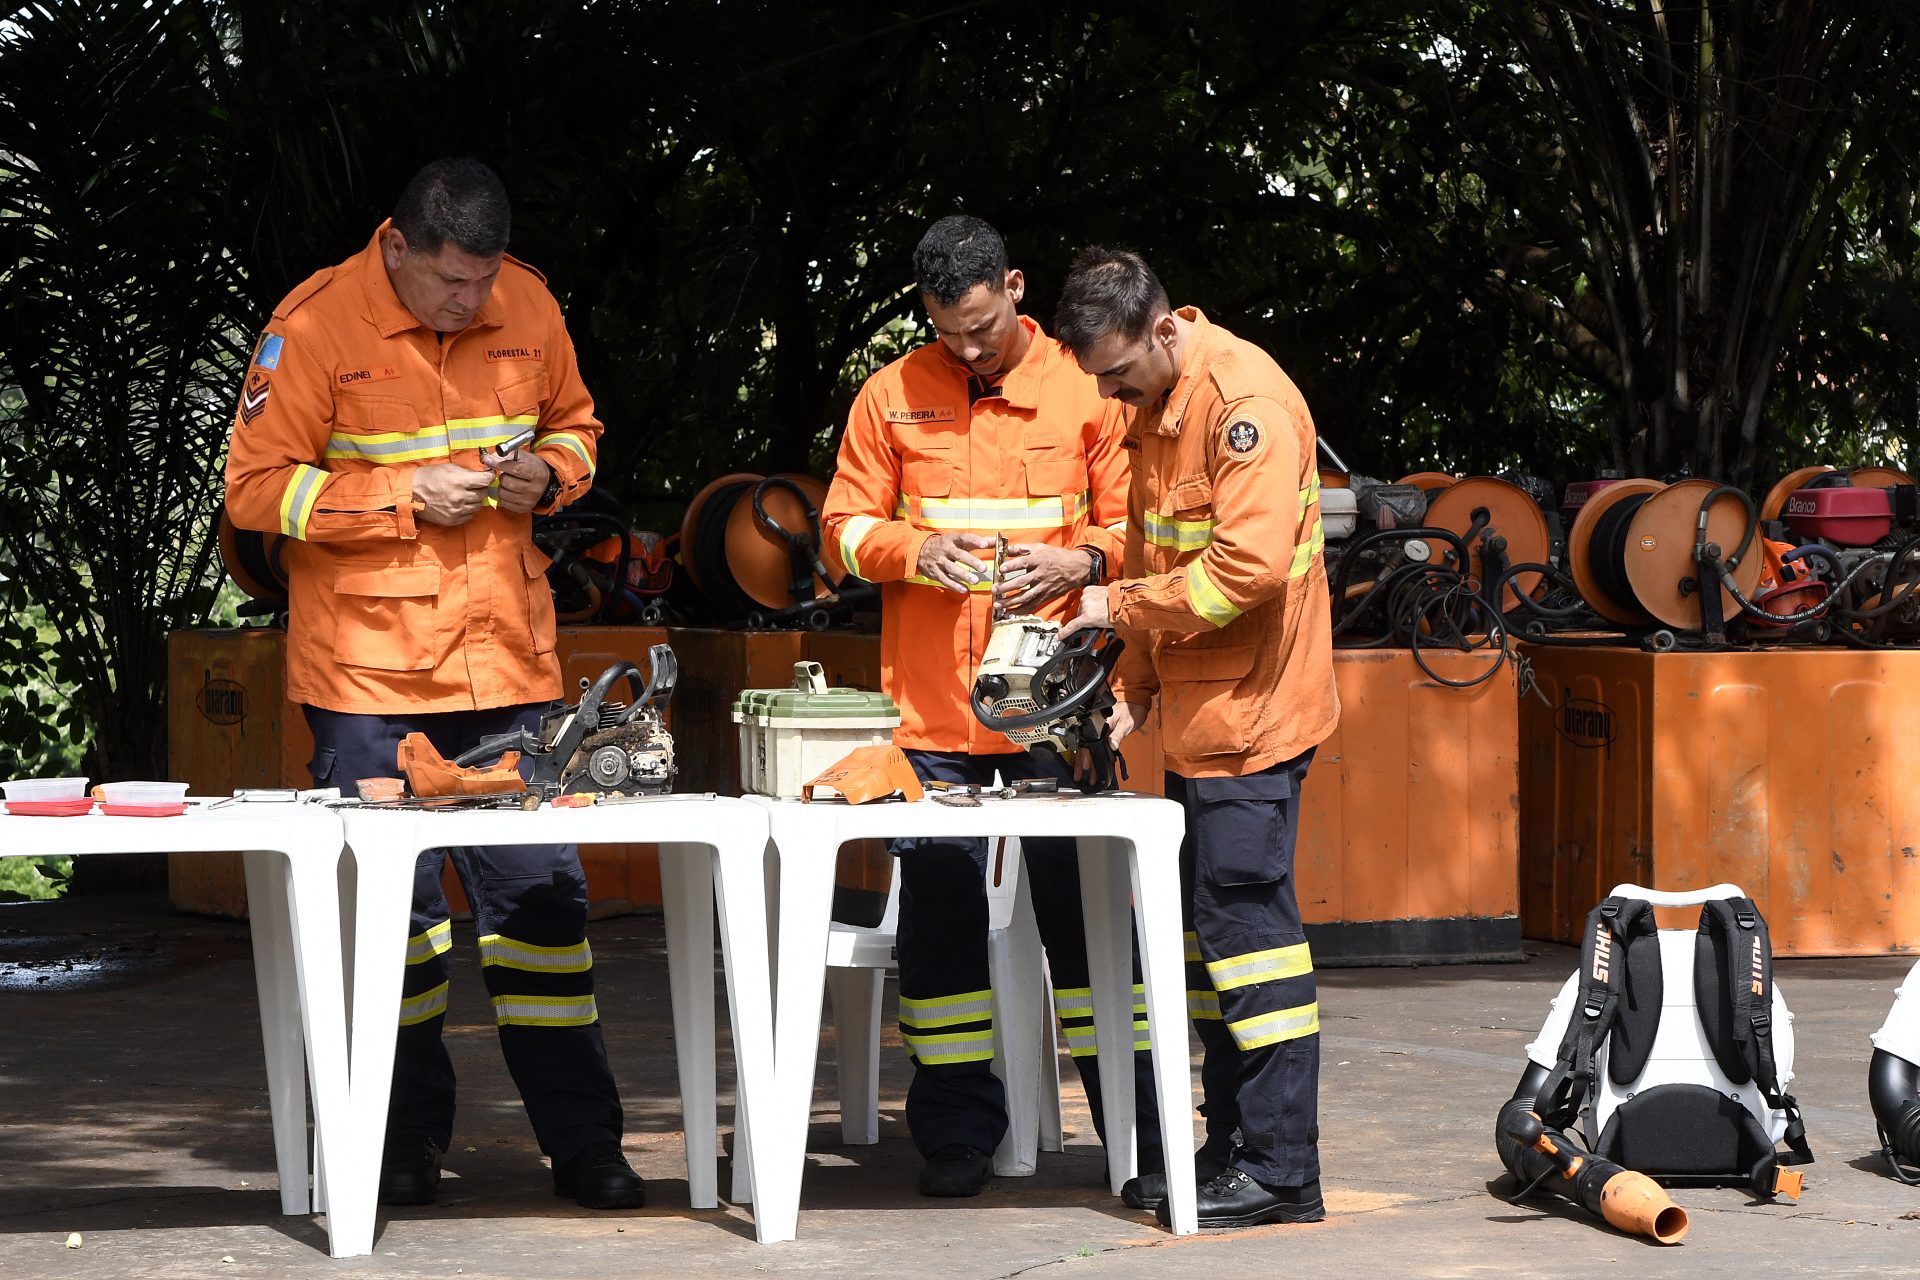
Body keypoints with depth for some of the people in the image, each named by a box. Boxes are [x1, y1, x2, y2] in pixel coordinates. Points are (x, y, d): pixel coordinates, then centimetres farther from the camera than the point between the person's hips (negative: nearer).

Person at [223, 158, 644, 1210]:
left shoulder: (528, 308, 5)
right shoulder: (315, 325, -9)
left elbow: (575, 426, 21)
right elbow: (256, 488, -8)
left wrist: (548, 471, -2)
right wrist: (407, 497, -15)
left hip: (507, 657, 4)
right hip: (370, 669, -3)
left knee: (542, 890, 3)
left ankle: (581, 1139, 8)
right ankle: (407, 1139, 14)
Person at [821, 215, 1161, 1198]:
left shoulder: (1085, 389, 4)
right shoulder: (892, 396, 7)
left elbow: (1133, 524, 6)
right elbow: (844, 527, 8)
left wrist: (1080, 563, -14)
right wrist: (913, 547, -12)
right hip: (933, 704, 1)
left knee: (1087, 905, -1)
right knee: (940, 913, 4)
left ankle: (1137, 1124, 6)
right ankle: (957, 1128, 13)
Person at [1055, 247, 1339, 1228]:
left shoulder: (1243, 401, -17)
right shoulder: (1154, 407, 14)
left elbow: (1249, 566, -25)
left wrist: (1121, 605, -15)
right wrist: (1135, 687, 12)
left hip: (1250, 714, -10)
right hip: (1196, 718, 10)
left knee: (1245, 923, -9)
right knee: (1205, 927, 12)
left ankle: (1280, 1173, -7)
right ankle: (1231, 1147, 19)